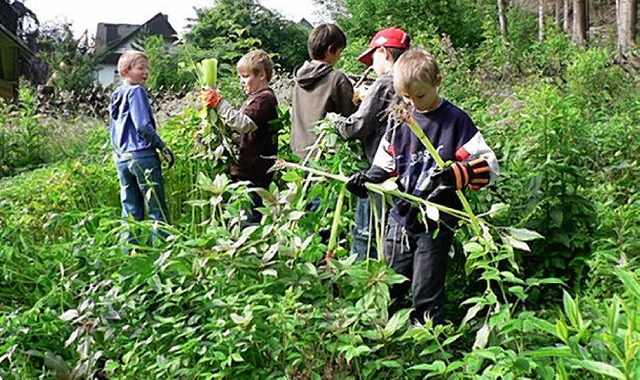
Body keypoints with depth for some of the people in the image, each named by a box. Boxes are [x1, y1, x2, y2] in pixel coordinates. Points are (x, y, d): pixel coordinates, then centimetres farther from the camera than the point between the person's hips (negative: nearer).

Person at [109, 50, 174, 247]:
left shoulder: (115, 96, 17)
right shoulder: (136, 91, -9)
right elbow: (143, 125, -18)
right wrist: (164, 147, -10)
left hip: (122, 159, 8)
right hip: (142, 156, -8)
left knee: (131, 211, 11)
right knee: (157, 209, -4)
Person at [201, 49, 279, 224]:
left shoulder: (265, 98, -12)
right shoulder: (254, 98, 22)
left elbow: (243, 123, -26)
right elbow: (239, 127, 23)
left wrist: (219, 103, -24)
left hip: (254, 173, -10)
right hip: (245, 170, 10)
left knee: (250, 219, -10)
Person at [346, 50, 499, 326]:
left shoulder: (455, 120, -8)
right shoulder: (400, 119, 6)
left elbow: (488, 166, -12)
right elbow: (386, 163, 16)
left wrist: (456, 173, -30)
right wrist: (368, 179, -4)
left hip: (436, 221, -5)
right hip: (401, 215, 5)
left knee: (426, 293, 2)